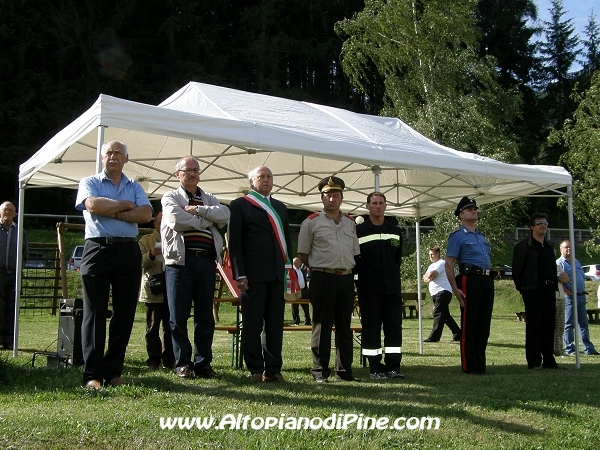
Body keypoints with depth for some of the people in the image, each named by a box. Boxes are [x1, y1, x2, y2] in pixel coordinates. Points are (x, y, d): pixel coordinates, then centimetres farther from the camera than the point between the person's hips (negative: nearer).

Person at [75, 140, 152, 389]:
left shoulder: (135, 187, 16)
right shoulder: (89, 182, 10)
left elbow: (146, 214, -2)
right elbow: (92, 204, -12)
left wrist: (112, 212, -9)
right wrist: (126, 205, -2)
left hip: (128, 252, 3)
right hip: (98, 249, -3)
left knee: (124, 315, 3)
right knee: (94, 314, -3)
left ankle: (113, 371, 11)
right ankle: (92, 374, -2)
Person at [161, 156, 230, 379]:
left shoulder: (209, 200, 19)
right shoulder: (170, 197, 8)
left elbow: (224, 214, -2)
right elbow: (176, 220, -12)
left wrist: (197, 210, -11)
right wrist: (207, 220, -2)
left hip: (206, 261, 4)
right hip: (180, 260, -3)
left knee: (205, 316, 6)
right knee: (179, 316, -1)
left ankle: (203, 363, 12)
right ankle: (183, 364, 7)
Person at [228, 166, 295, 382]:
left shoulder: (280, 207, 20)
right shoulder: (240, 205, 4)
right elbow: (235, 241, -2)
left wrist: (288, 267, 8)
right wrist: (240, 274, -9)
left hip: (277, 273, 5)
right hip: (253, 273, -5)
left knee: (275, 324, 5)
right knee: (253, 324, 0)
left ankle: (273, 369, 10)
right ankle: (255, 370, 6)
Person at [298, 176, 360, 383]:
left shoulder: (350, 223, 14)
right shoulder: (311, 222, 0)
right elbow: (302, 253, 4)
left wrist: (346, 268, 11)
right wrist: (319, 267, 4)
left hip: (346, 278, 4)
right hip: (322, 278, -4)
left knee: (344, 326, 7)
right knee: (322, 325, -2)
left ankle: (344, 371, 13)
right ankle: (320, 371, 3)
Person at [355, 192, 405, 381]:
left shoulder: (395, 231, 13)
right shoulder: (358, 231, 0)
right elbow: (353, 260, 1)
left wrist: (393, 277, 14)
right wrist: (361, 277, -3)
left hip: (392, 287, 4)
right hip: (368, 289, -3)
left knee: (394, 326, 1)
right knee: (371, 327, -1)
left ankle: (393, 367, 7)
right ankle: (375, 368, 4)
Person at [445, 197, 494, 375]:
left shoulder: (481, 236, 22)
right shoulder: (458, 236, -1)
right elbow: (448, 264, -7)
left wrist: (490, 282, 17)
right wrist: (455, 289, -15)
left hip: (487, 281, 8)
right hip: (470, 280, -8)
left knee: (484, 325, 9)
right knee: (469, 325, -4)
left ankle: (481, 365, 16)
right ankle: (470, 366, 0)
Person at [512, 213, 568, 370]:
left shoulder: (549, 247, 20)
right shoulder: (523, 246, -2)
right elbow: (516, 270, -5)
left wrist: (556, 280, 11)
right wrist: (522, 288, -7)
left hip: (549, 290, 7)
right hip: (533, 290, -7)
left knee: (549, 326, 8)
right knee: (534, 326, -5)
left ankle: (549, 360, 14)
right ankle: (534, 362, -3)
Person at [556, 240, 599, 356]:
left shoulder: (577, 262, 19)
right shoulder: (559, 263, -6)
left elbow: (583, 278, 25)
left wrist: (583, 290, 11)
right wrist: (569, 293, -18)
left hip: (581, 296, 7)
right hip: (569, 297, -7)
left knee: (584, 323, 9)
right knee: (569, 324, -4)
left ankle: (588, 348, 13)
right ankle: (569, 349, 0)